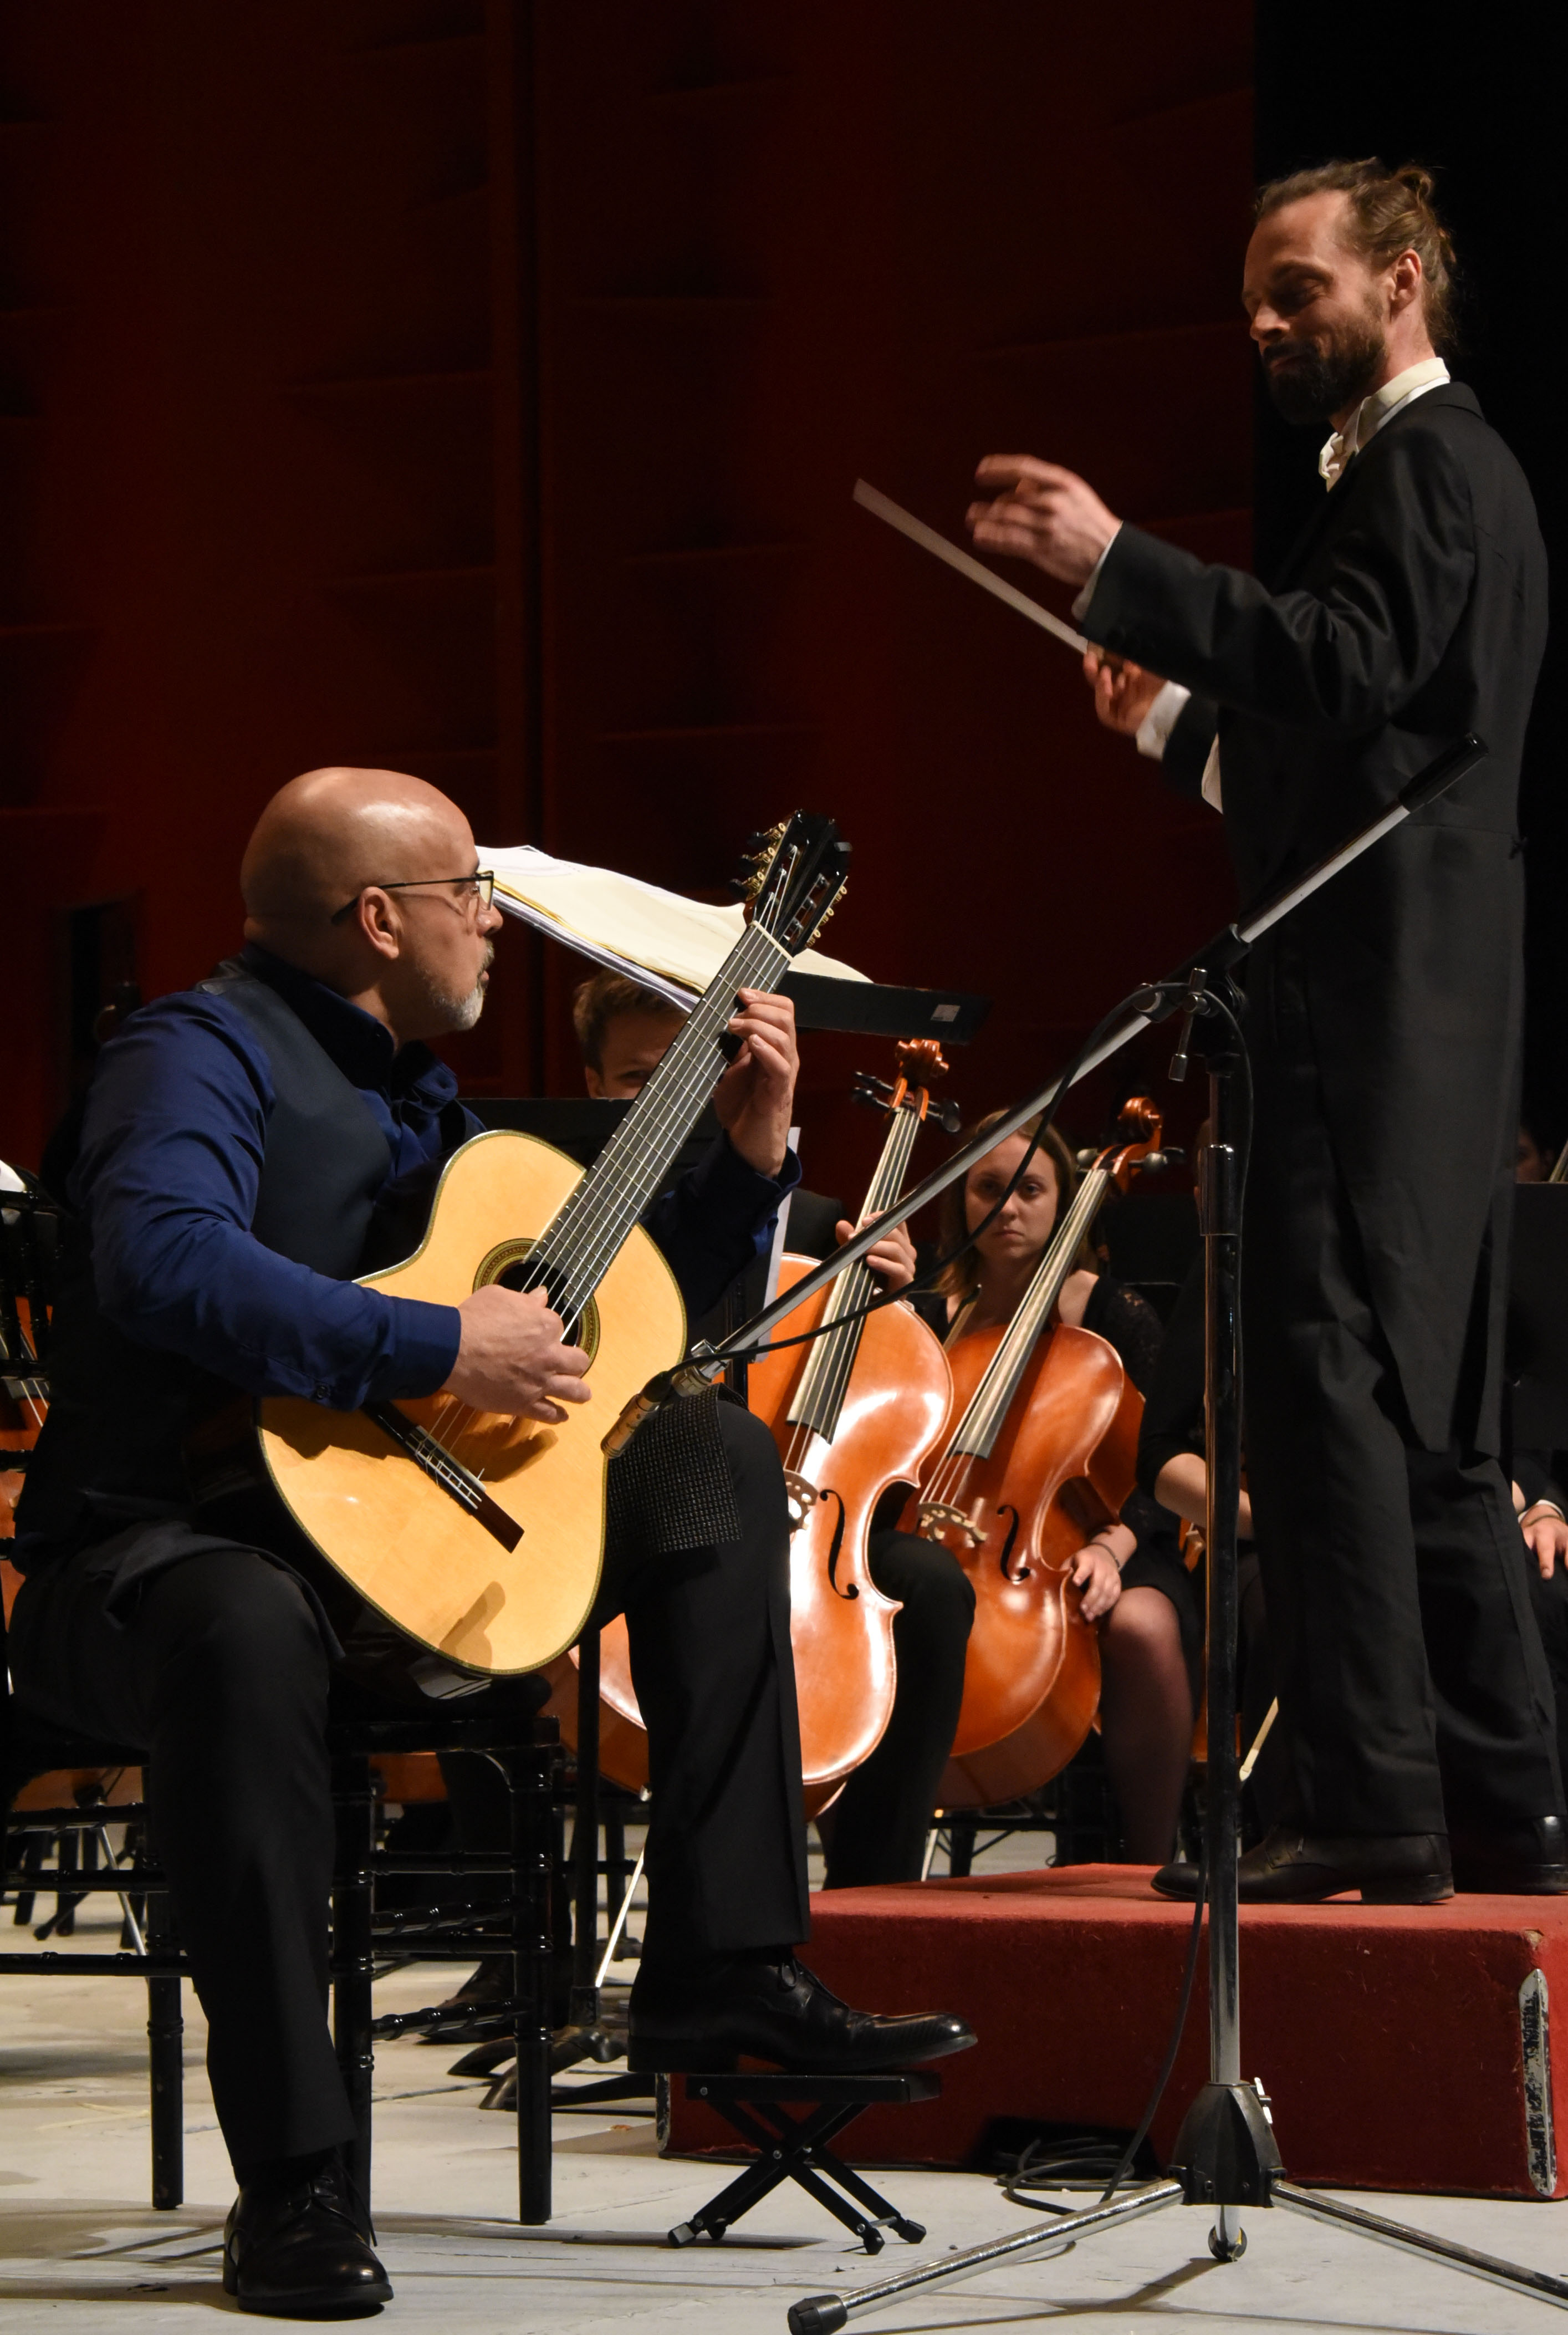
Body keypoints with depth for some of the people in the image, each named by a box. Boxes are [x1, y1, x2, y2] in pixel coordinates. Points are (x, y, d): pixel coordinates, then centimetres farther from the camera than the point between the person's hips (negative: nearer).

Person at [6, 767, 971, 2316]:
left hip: (405, 1555, 9)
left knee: (713, 1453, 2)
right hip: (162, 1552, -9)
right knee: (243, 1633, -43)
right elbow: (164, 1259, -32)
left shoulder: (421, 1101, 19)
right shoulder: (207, 1055, -10)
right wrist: (442, 1350, -30)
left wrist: (748, 1154, 15)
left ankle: (719, 1965, -6)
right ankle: (290, 2184, -35)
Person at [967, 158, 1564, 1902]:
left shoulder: (1428, 463, -7)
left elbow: (1345, 663, -25)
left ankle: (1368, 1804, -15)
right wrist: (1176, 718, 18)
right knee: (1427, 1421, 12)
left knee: (1325, 1383, -13)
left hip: (1374, 1013, -11)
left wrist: (1118, 571, -27)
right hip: (1417, 1019, 11)